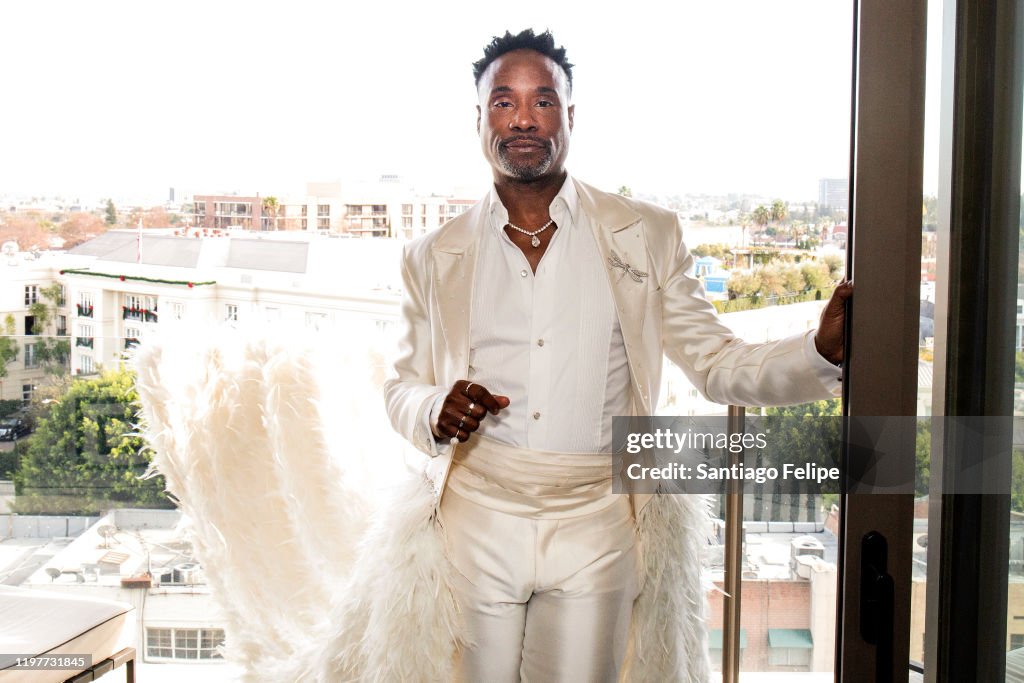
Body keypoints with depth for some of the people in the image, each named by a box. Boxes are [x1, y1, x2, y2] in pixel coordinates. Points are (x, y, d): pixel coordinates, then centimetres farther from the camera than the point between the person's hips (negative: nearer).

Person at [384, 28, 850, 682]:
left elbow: (718, 364, 3)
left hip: (594, 526, -1)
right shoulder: (436, 256, 8)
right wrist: (437, 412, -10)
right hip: (477, 523, 1)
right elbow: (403, 388, 14)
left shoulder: (646, 236, 4)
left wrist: (822, 351, -14)